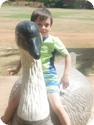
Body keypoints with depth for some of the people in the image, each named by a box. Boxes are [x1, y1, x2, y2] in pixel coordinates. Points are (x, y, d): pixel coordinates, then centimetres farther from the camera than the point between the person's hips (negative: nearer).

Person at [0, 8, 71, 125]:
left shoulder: (54, 41, -12)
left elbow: (67, 56, -1)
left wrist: (66, 75, -6)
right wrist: (17, 69, 21)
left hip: (49, 77, -3)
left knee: (57, 106, -20)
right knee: (14, 101, 7)